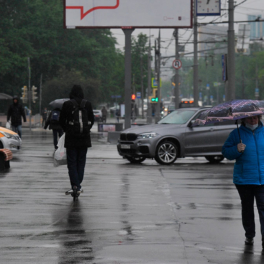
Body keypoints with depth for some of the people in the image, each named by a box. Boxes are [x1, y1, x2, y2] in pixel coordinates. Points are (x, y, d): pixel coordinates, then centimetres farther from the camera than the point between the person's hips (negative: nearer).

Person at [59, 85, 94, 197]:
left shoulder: (67, 104, -6)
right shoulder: (87, 104, 1)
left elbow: (62, 120, 0)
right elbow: (92, 119, 8)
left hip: (71, 137, -2)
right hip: (85, 137, 2)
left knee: (72, 162, 1)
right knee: (81, 161, 10)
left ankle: (75, 185, -10)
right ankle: (78, 185, 9)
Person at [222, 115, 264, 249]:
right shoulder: (237, 134, 2)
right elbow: (226, 151, -1)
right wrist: (236, 150, -20)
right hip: (243, 179, 1)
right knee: (247, 208, 13)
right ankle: (249, 235, 29)